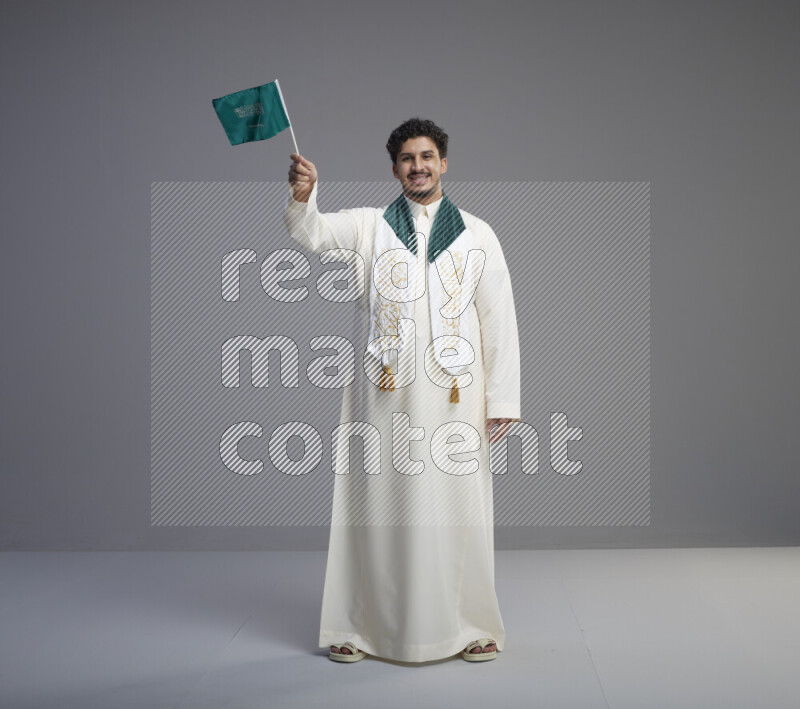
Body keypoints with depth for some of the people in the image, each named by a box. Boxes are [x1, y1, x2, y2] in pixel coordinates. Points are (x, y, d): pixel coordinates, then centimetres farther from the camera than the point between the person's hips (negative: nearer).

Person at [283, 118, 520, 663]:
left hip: (454, 394, 0)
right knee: (377, 505, 4)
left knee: (456, 508, 3)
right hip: (385, 392, 0)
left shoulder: (478, 235, 9)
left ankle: (470, 627, 18)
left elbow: (499, 319, 5)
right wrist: (302, 197, -29)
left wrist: (503, 398, -1)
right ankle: (360, 626, 17)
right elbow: (312, 233, -7)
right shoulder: (369, 225, 10)